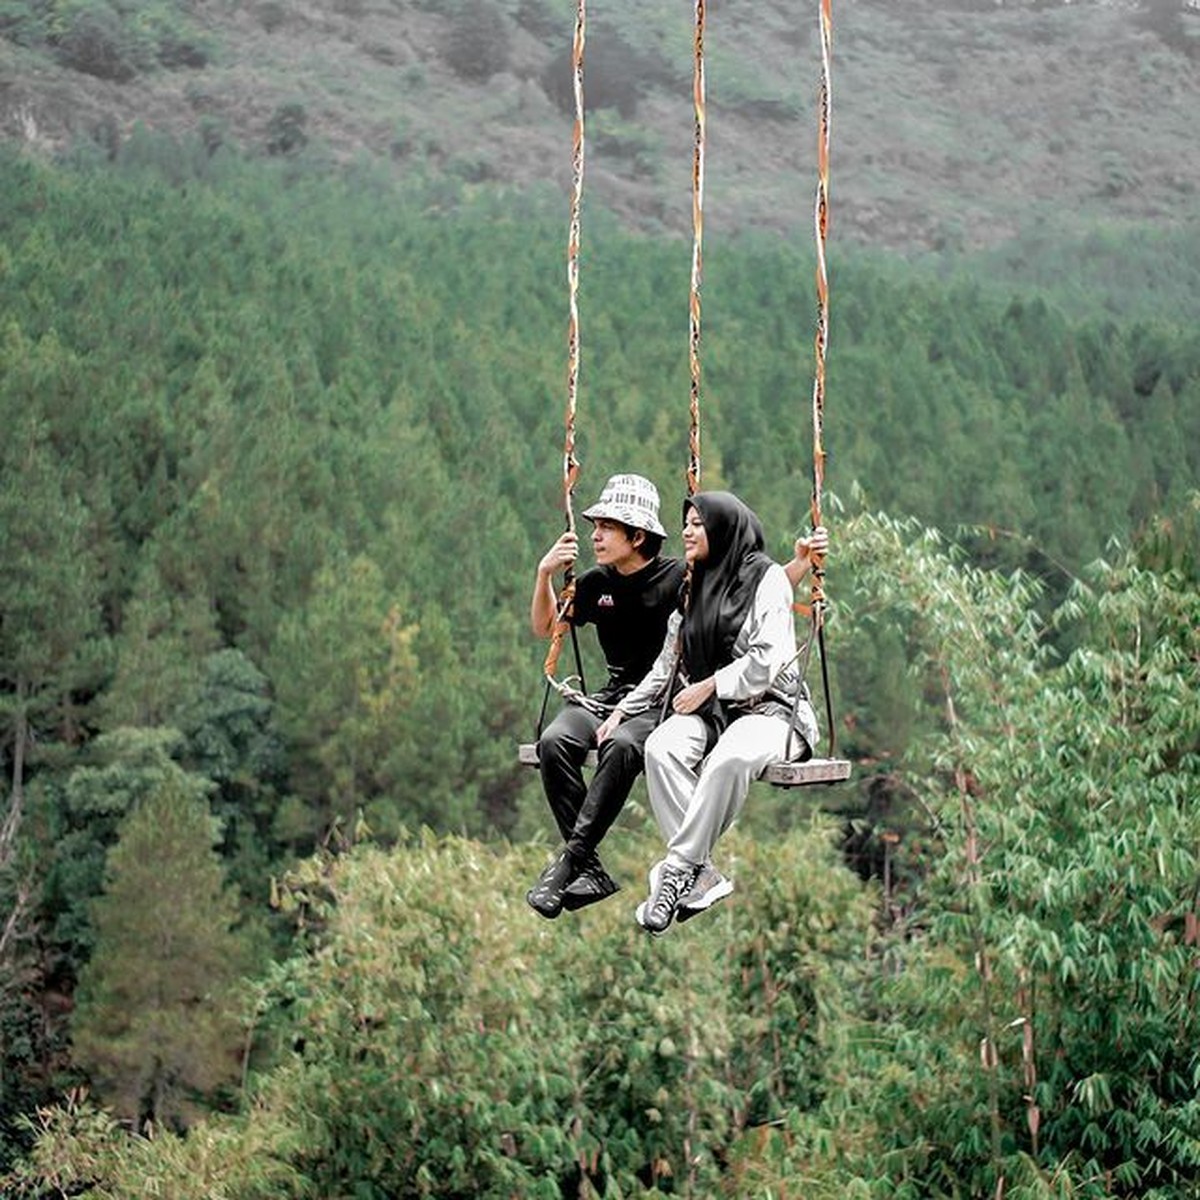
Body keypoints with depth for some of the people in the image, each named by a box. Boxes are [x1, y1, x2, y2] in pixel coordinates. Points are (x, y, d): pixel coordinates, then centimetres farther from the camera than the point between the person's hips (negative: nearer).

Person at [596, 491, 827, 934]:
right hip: (706, 710, 6)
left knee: (729, 759, -40)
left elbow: (767, 661, -11)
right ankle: (702, 874, -35)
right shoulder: (692, 588, 20)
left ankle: (678, 868, -32)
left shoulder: (767, 577, -1)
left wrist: (708, 686, -9)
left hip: (767, 708, -6)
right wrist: (623, 710, 11)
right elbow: (667, 665, 20)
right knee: (660, 748, -30)